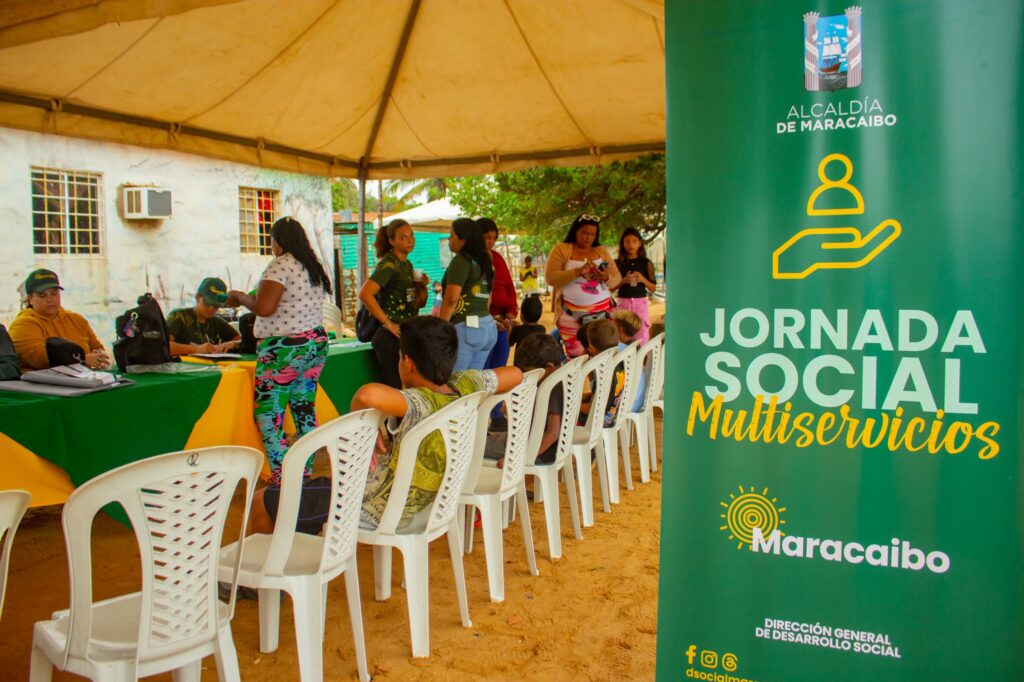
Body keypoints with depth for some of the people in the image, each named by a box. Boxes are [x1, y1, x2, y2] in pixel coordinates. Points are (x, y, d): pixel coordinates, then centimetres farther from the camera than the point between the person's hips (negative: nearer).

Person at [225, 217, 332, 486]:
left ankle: (280, 480, -1)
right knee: (305, 411, 13)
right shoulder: (315, 267, 12)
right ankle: (306, 474, 19)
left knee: (267, 415, 0)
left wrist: (240, 297, -3)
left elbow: (264, 307, -21)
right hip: (316, 343, 9)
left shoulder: (280, 265, -13)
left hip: (284, 349, -8)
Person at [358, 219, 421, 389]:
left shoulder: (407, 264, 14)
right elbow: (365, 294, -25)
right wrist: (388, 323, -20)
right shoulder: (388, 264, -13)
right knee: (395, 388, -4)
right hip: (392, 337, -9)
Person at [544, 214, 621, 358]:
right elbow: (550, 277, -10)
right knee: (576, 355, -6)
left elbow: (617, 278, 10)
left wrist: (606, 278, -14)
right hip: (571, 314, -3)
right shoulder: (561, 249, 2)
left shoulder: (602, 251, 12)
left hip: (601, 311, 3)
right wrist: (578, 271, -21)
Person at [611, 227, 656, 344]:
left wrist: (643, 279, -12)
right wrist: (623, 281, -13)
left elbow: (653, 288, 5)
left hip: (640, 303, 0)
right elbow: (611, 288, 3)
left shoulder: (646, 263, 3)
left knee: (641, 339, 0)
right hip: (623, 303, 0)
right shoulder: (618, 263, 4)